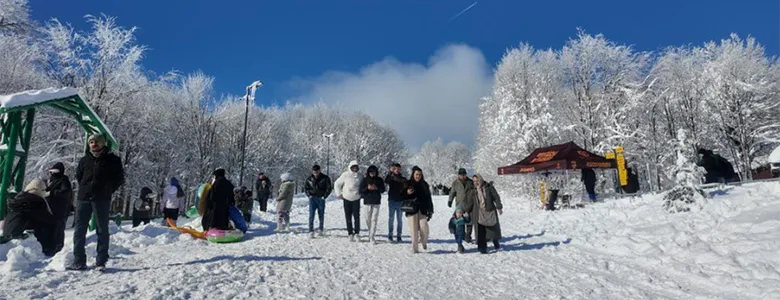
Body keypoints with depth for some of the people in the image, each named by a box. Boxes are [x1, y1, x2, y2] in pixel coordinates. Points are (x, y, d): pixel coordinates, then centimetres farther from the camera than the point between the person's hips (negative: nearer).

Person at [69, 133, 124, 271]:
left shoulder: (112, 160, 2)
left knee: (102, 230, 0)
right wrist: (84, 188, 11)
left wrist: (108, 191, -1)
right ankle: (79, 262, 11)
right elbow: (78, 176, 24)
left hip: (102, 199, -4)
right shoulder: (84, 160, 12)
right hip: (83, 198, 4)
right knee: (79, 230, 4)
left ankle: (101, 262, 5)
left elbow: (120, 179, 5)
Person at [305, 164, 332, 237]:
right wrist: (309, 195, 3)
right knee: (311, 215, -10)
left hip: (321, 199, -1)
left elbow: (329, 188, -1)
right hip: (312, 199, 1)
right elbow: (305, 187, 16)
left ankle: (321, 230, 23)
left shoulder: (325, 178, -3)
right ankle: (311, 231, -10)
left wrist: (324, 196, -7)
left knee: (321, 215, 8)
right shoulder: (309, 179, 4)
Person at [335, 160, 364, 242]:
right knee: (348, 217, 3)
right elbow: (337, 183, 5)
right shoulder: (345, 175, -5)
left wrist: (361, 194, 6)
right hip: (347, 199, 0)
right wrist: (338, 194, 4)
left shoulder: (360, 176, 1)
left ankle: (357, 233, 2)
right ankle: (350, 234, 11)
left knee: (356, 216, -6)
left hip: (356, 199, 0)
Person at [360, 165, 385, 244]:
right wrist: (367, 188, -16)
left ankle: (372, 237, -6)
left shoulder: (379, 180, 5)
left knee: (374, 219, -7)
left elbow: (383, 190, 5)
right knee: (368, 219, 7)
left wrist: (377, 188, -13)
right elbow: (361, 190, 1)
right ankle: (370, 232, 32)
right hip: (367, 202, 1)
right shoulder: (365, 180, 3)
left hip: (376, 202, -1)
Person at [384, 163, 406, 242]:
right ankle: (390, 235, 11)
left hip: (400, 201, 1)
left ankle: (398, 235, 11)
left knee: (399, 219, 5)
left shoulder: (403, 179, 5)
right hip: (392, 201, -1)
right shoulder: (390, 177, 2)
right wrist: (390, 172, -30)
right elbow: (385, 181, -20)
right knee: (391, 218, 5)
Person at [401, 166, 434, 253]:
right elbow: (402, 197, 5)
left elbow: (428, 198, 10)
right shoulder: (408, 184, 4)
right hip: (411, 209, -1)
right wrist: (407, 193, -16)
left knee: (424, 228, -10)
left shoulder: (424, 185, 9)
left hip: (422, 210, 1)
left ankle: (424, 241, 20)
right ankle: (414, 248, 8)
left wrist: (430, 210, 5)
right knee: (414, 229, -3)